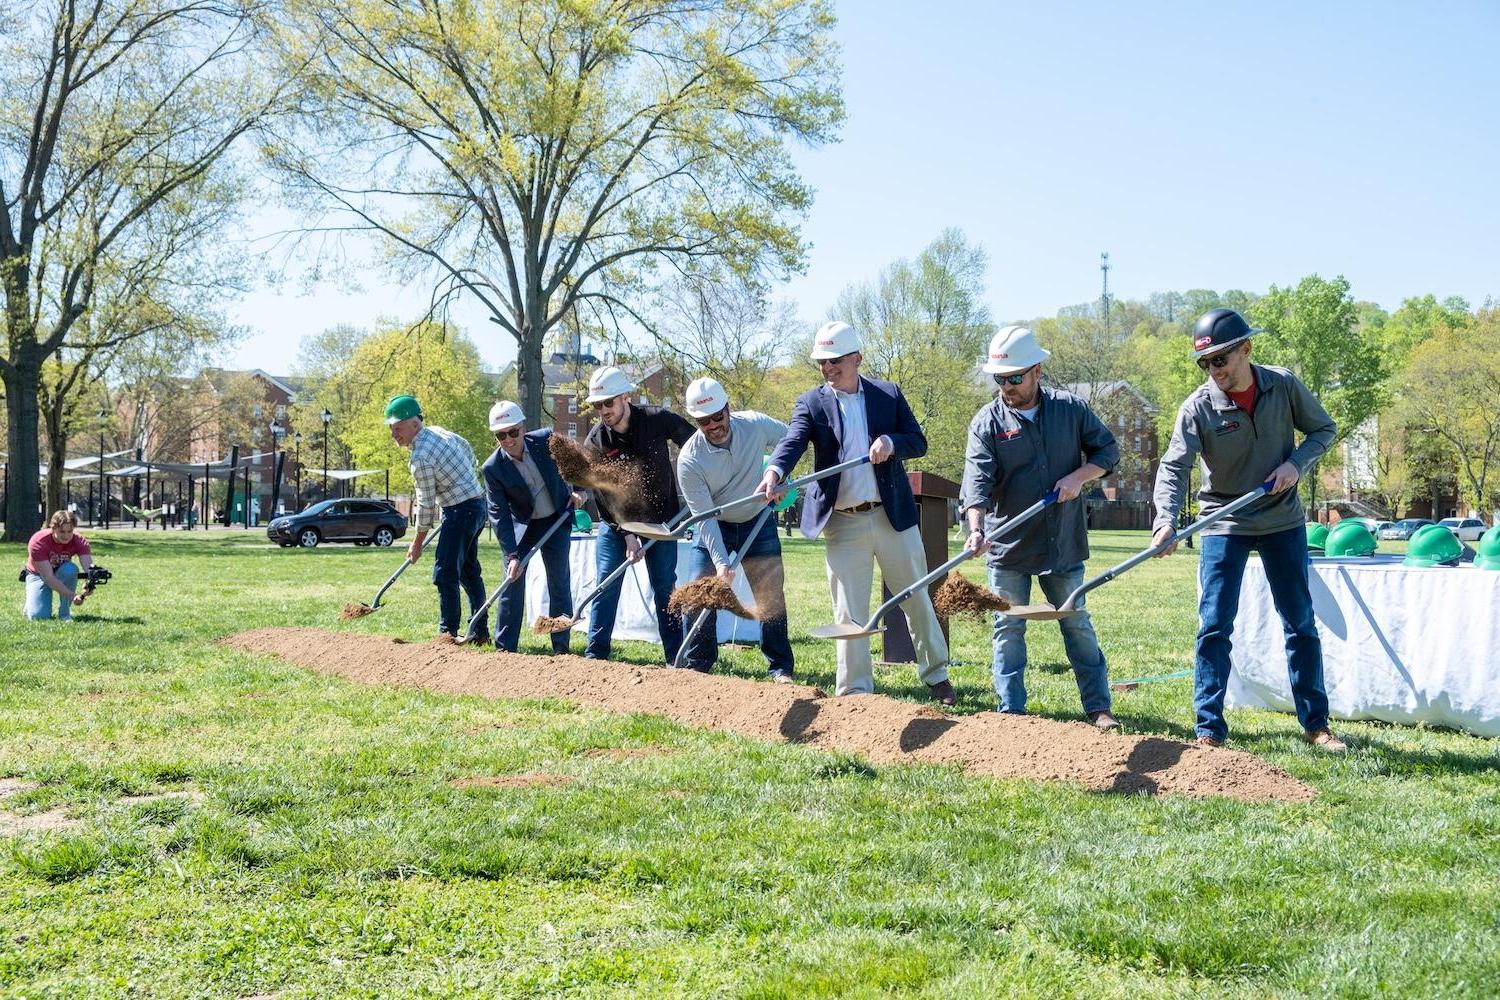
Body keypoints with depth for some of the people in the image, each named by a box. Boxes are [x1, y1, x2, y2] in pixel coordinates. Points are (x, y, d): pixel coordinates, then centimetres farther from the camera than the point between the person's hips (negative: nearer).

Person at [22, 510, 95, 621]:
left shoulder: (79, 541, -24)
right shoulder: (38, 542, -32)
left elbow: (89, 568, -36)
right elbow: (48, 577, -36)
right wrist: (73, 595, -45)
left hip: (62, 573, 2)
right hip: (38, 575, -2)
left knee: (71, 569, -34)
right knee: (39, 616, -23)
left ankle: (65, 613, -17)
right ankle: (28, 606, 15)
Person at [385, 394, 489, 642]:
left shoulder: (420, 459, -21)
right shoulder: (437, 431, 5)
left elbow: (426, 505, -14)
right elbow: (469, 451, 20)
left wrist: (417, 543, -4)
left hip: (460, 510, -10)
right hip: (478, 503, 10)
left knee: (445, 573, -8)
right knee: (468, 570, 17)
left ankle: (448, 631, -7)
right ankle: (480, 631, 23)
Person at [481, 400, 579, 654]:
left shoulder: (547, 439, -18)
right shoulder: (492, 468, -21)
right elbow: (499, 514, -21)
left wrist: (576, 490, 2)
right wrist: (512, 554, -27)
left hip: (557, 519, 1)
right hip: (521, 524, -1)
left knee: (559, 581, 3)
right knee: (512, 580, -6)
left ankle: (561, 646, 11)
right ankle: (505, 647, 2)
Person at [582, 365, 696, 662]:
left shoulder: (658, 420, -16)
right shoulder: (594, 443, -15)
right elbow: (604, 496, -14)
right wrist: (627, 535, -20)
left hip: (661, 516, -1)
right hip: (616, 520, 1)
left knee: (665, 586, 1)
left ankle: (676, 656, 6)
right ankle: (595, 654, 2)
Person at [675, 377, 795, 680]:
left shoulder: (756, 425, -21)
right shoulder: (689, 460, -26)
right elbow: (705, 517, -24)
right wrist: (720, 562, -32)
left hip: (758, 523, 1)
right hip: (713, 527, -1)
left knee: (771, 595, 0)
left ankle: (781, 667, 9)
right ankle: (698, 664, 8)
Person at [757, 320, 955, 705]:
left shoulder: (889, 394, 4)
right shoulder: (811, 403, 1)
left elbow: (919, 443, 4)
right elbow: (793, 442, -16)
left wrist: (891, 442, -18)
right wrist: (775, 472, -37)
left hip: (893, 516, 1)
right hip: (843, 525, -1)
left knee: (917, 599, 13)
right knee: (849, 613, 2)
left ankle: (936, 675, 30)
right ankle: (855, 694, 10)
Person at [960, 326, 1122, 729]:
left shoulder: (1070, 408, 0)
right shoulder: (986, 423, -6)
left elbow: (1108, 450, 8)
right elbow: (977, 481, -18)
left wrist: (1079, 476, -11)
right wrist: (976, 529, -33)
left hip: (1064, 543, 1)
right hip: (1008, 545, -1)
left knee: (1078, 625, 9)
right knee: (1008, 628, 5)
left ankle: (1099, 708, 17)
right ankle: (1012, 712, 12)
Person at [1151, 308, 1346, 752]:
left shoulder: (1284, 386, -9)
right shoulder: (1198, 406, -15)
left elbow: (1323, 429, 4)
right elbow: (1174, 467, -21)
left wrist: (1296, 464, -15)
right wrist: (1166, 520, -37)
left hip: (1283, 520, 2)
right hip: (1224, 525, -2)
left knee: (1301, 624, 9)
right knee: (1214, 627, -6)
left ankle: (1316, 724, 20)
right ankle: (1209, 729, 1)